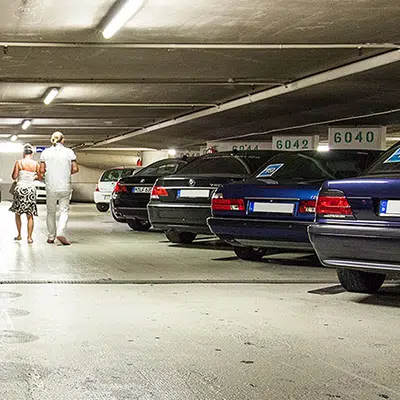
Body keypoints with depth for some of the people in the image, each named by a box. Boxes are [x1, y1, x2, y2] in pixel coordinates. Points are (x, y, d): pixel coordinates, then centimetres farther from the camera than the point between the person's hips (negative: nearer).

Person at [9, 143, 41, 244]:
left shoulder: (19, 162, -5)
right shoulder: (35, 164, 0)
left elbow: (14, 177, -3)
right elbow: (40, 177, 8)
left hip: (20, 188, -1)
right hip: (31, 189, 1)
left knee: (17, 213, 16)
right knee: (30, 215, 5)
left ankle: (19, 235, 18)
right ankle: (29, 237, 0)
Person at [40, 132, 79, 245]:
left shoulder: (45, 152, 1)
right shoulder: (69, 152, -2)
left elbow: (42, 170, -1)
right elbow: (75, 169, -4)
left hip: (50, 186, 1)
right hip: (65, 186, -1)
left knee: (51, 212, 12)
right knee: (64, 210, 2)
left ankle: (51, 237, 16)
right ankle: (61, 233, -17)